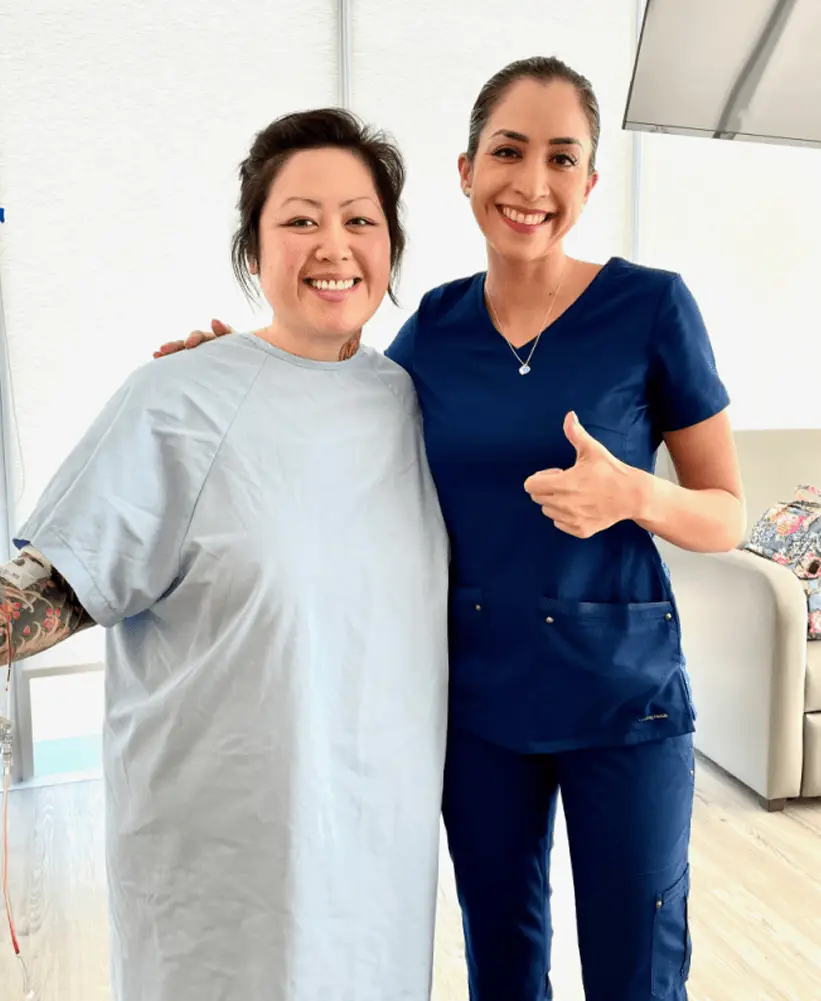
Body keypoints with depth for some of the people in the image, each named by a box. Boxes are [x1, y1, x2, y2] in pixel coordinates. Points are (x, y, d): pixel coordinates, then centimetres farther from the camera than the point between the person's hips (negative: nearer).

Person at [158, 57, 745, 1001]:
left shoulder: (651, 306, -10)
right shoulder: (436, 323, 0)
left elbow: (727, 515, -5)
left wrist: (634, 496, -25)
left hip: (621, 696, -2)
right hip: (476, 692, 3)